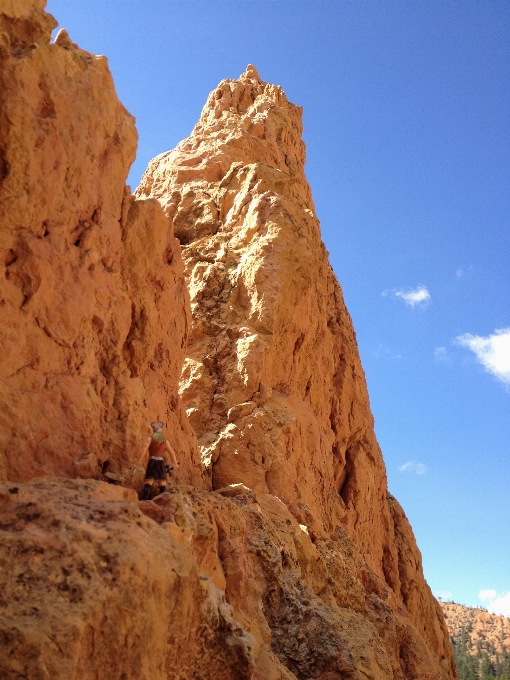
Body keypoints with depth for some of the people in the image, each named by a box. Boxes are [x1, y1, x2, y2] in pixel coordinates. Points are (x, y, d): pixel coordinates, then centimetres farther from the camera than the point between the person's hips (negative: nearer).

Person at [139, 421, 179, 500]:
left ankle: (144, 500, -22)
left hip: (152, 461, -2)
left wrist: (140, 461, -12)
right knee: (162, 483, 8)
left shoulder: (150, 439, 4)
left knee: (148, 482, -8)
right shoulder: (165, 441, 12)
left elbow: (145, 450, -10)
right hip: (161, 462, 3)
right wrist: (175, 463, 19)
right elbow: (172, 452, 12)